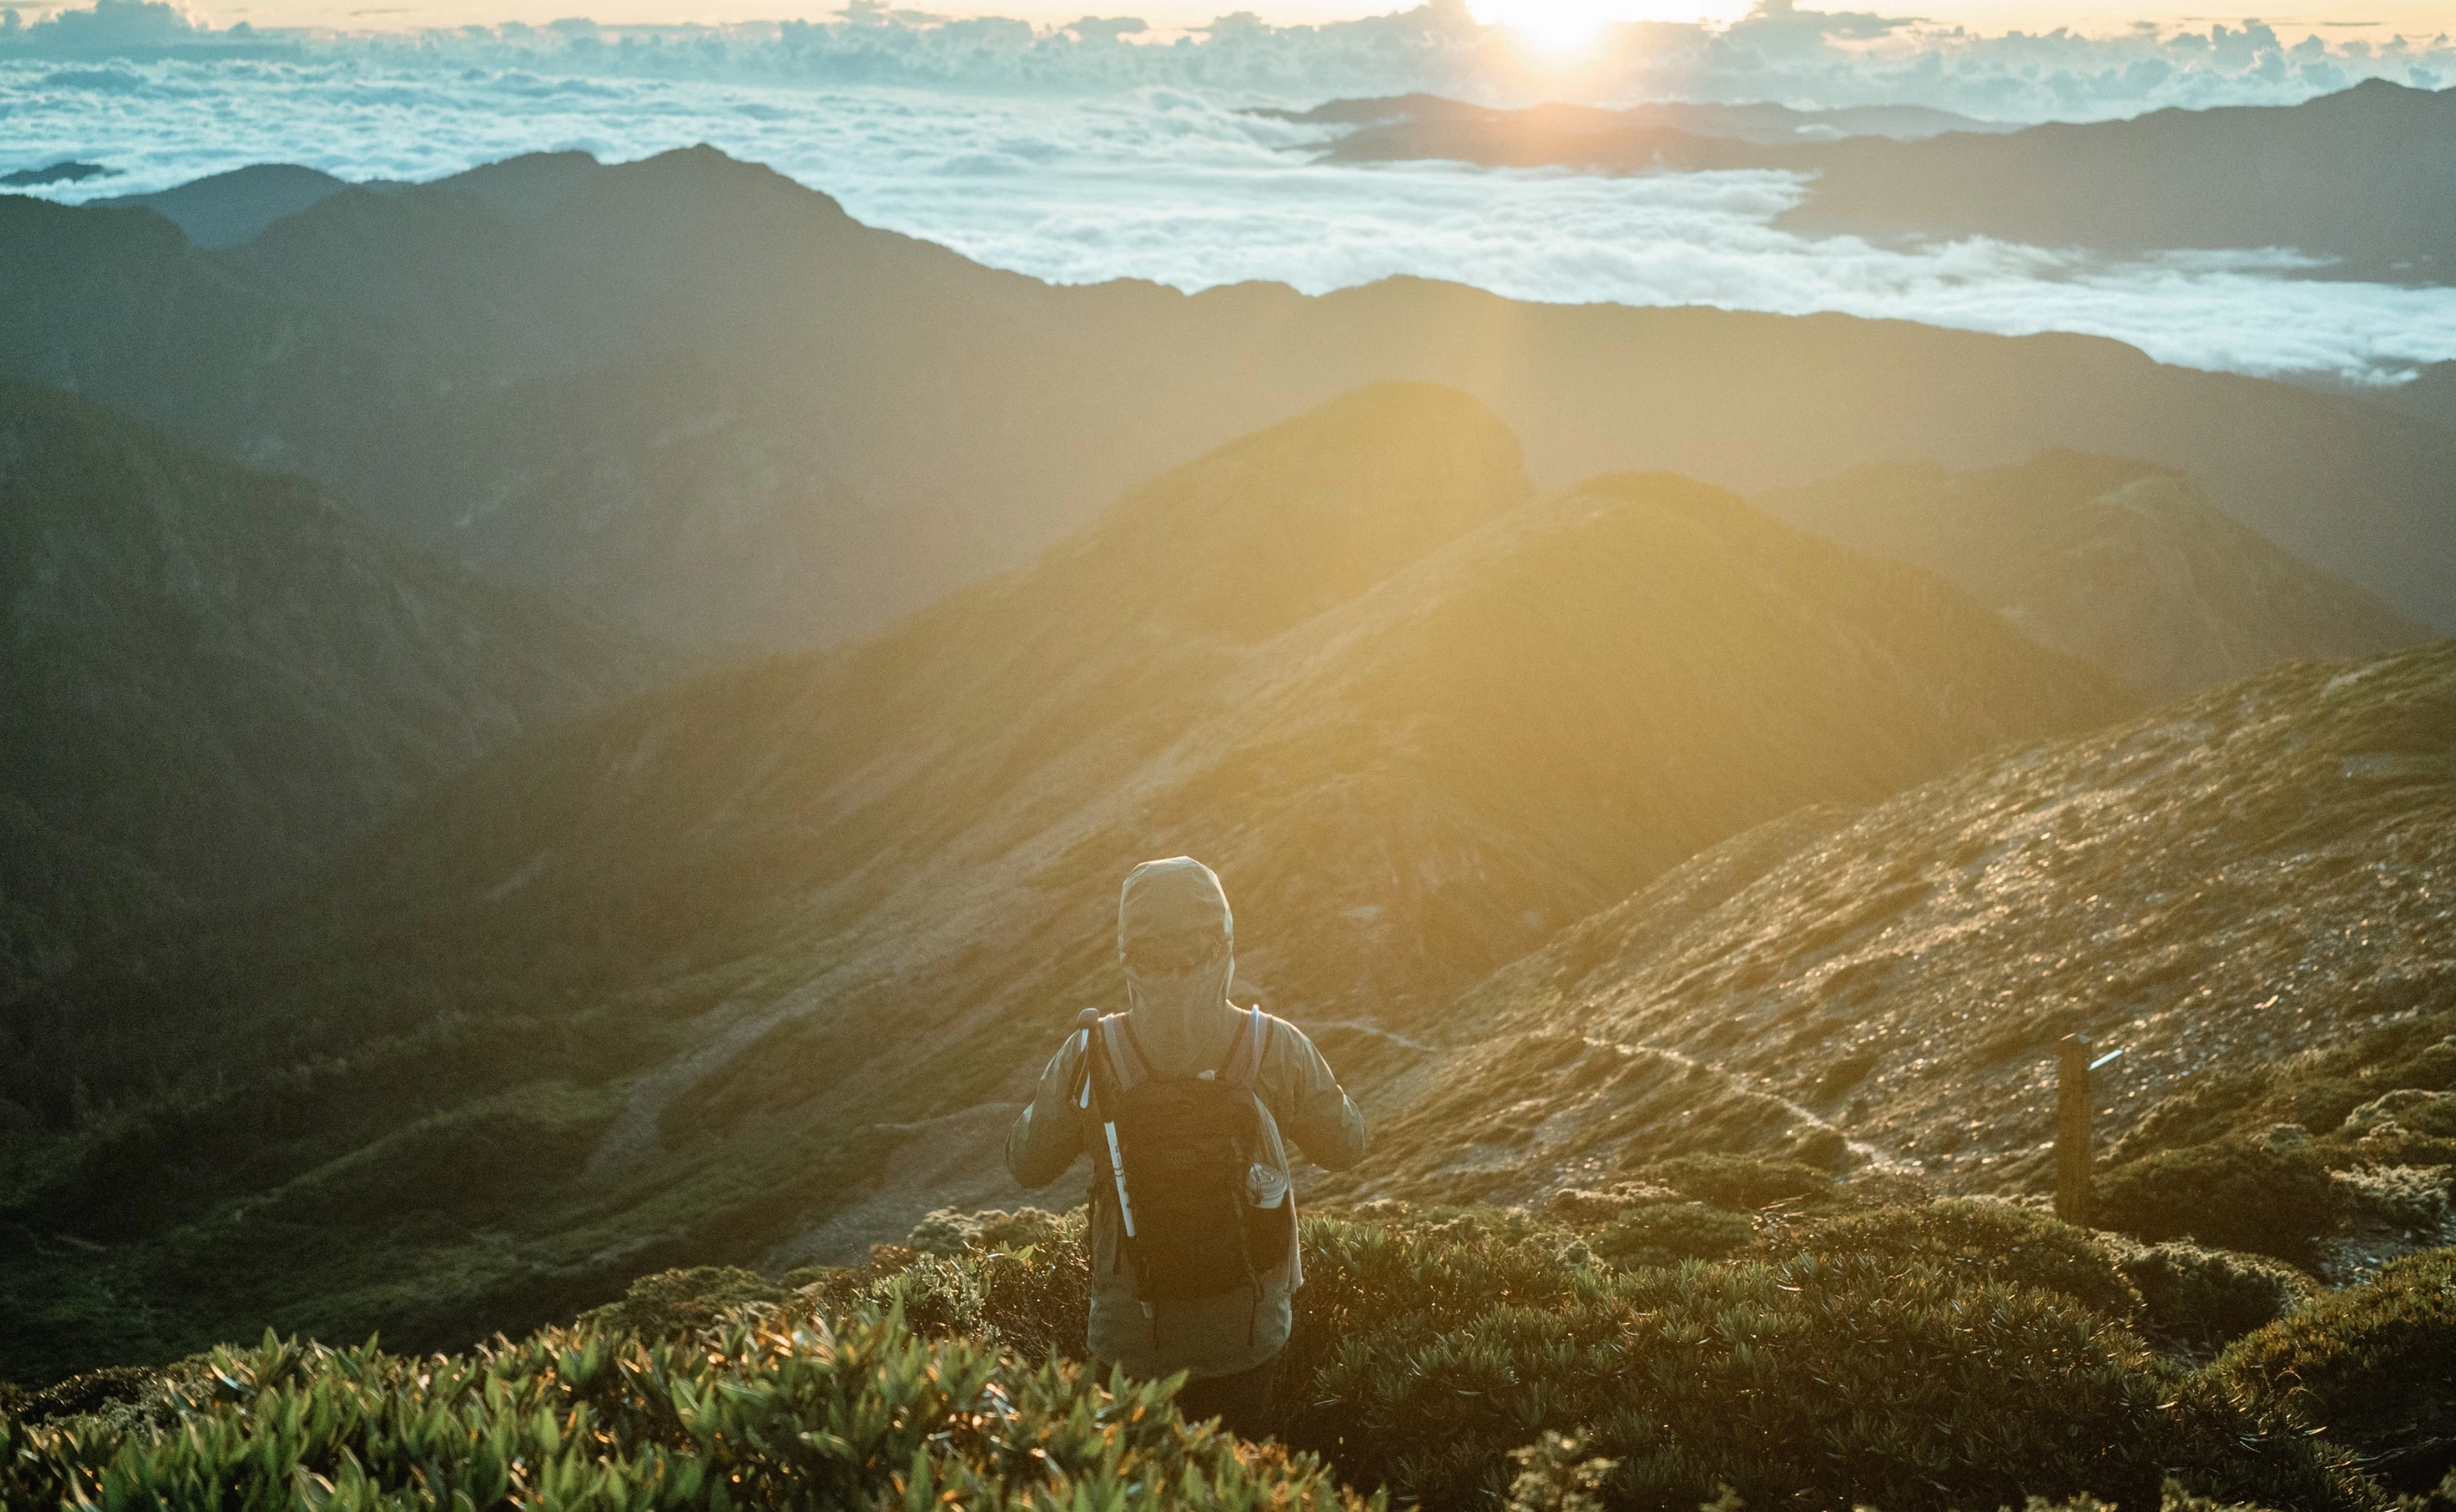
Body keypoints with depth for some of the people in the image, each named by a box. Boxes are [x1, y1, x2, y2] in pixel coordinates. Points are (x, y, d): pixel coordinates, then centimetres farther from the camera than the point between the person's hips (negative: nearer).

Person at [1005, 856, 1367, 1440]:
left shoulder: (1091, 1055, -19)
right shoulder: (1275, 1047, -18)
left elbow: (1027, 1163, -1)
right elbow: (1345, 1144, 0)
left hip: (1131, 1332, 0)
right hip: (1248, 1328, 1)